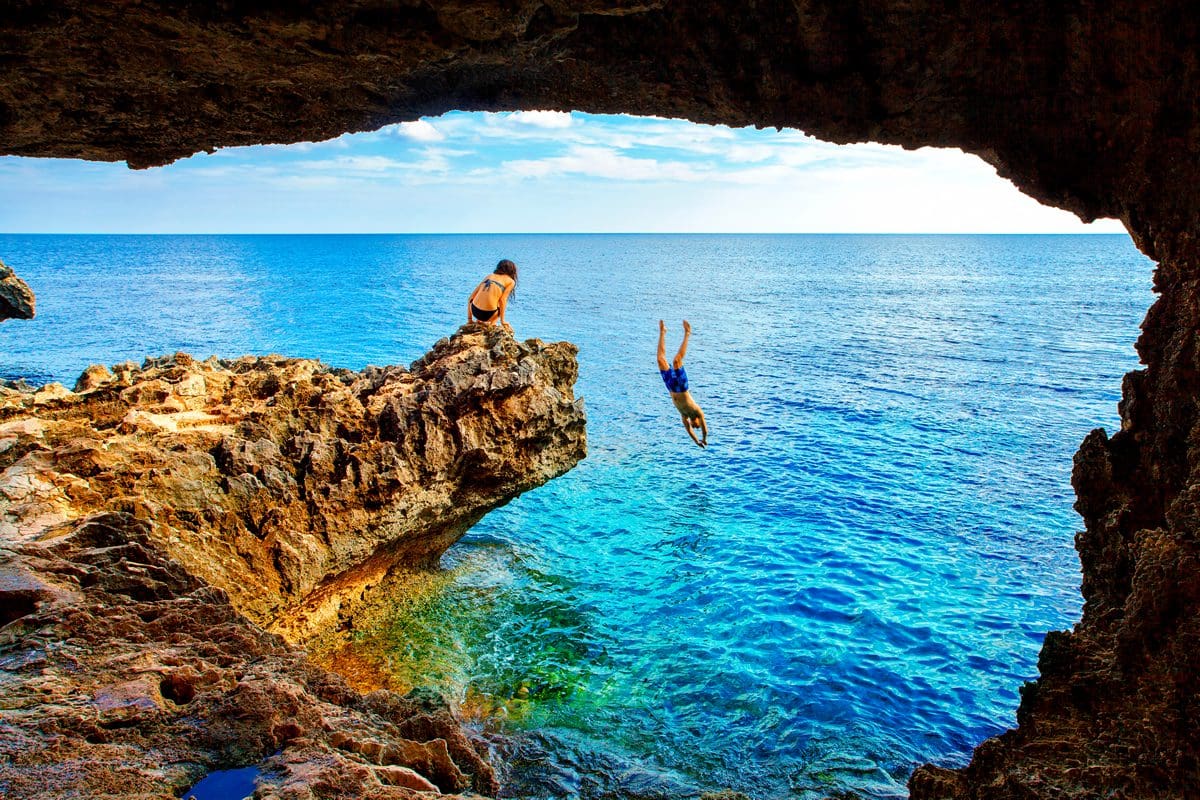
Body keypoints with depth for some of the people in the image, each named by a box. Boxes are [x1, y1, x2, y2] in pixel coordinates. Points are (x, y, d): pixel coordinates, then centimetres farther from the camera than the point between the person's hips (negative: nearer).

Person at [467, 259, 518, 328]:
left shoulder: (489, 276, 21)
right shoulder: (511, 281, 8)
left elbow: (470, 299, 18)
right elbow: (502, 301, -5)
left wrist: (469, 320, 21)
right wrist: (502, 321, 4)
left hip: (474, 311, 4)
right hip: (487, 314, -4)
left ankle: (479, 320, 24)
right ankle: (491, 323, 16)